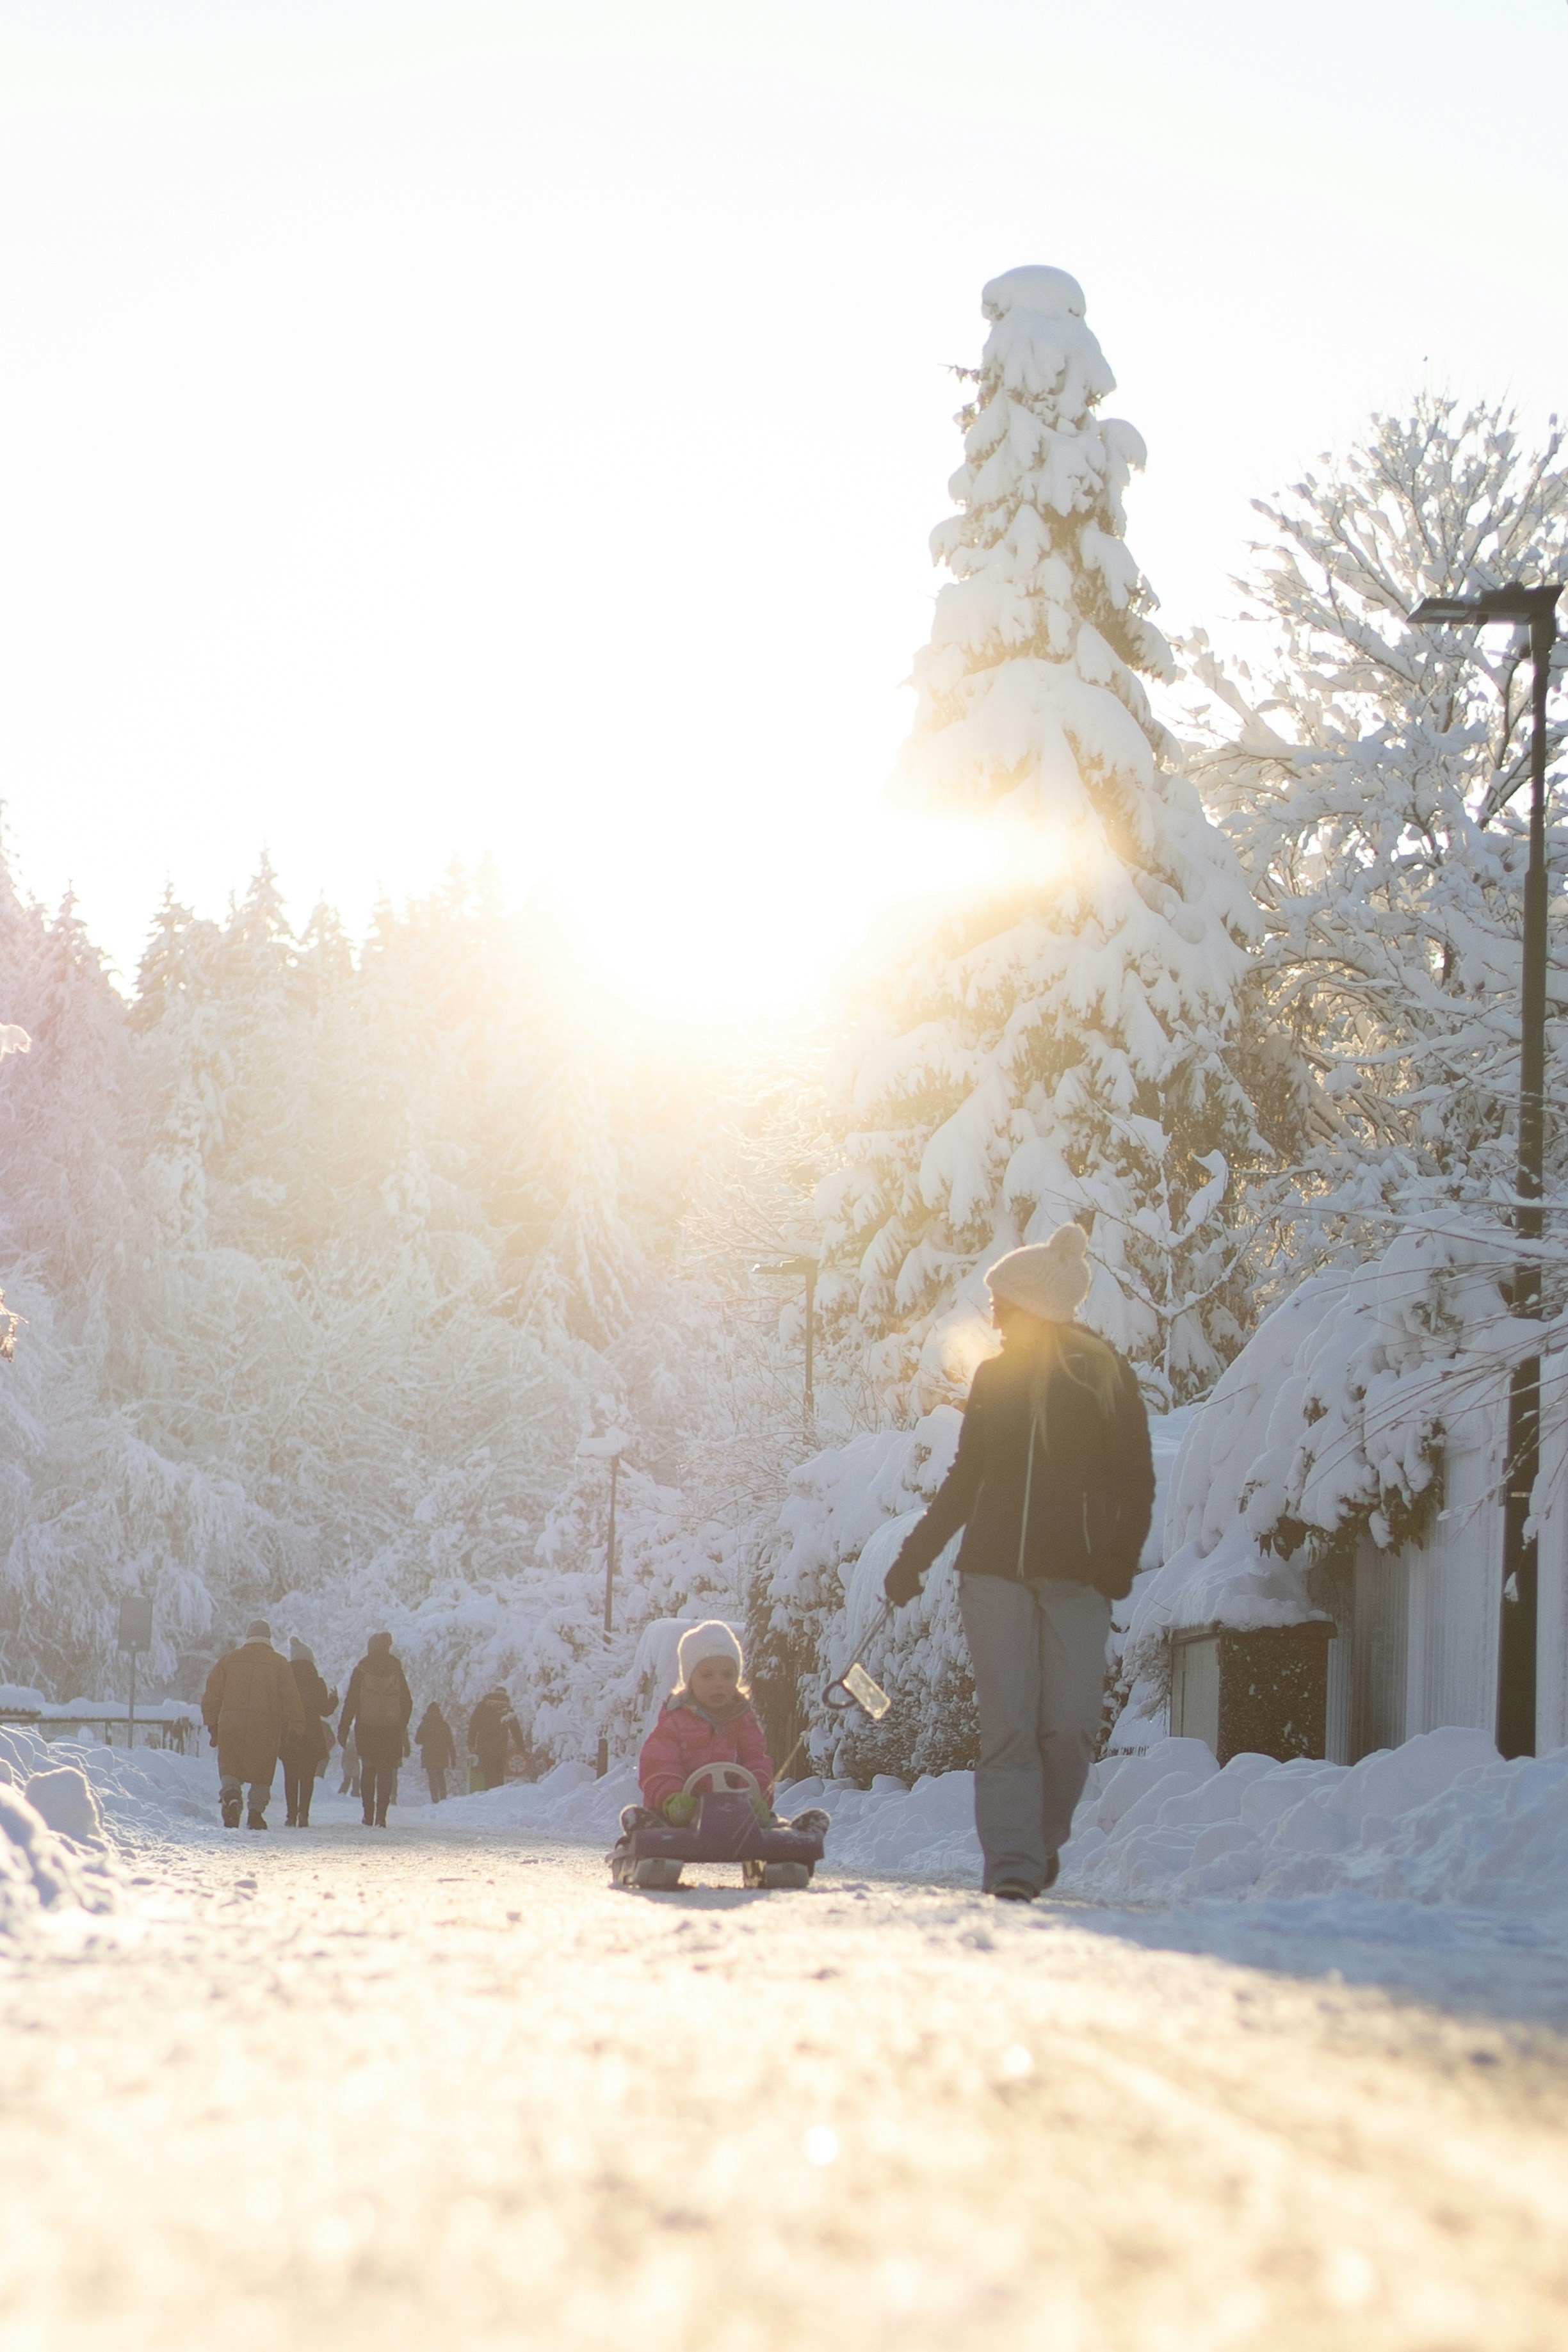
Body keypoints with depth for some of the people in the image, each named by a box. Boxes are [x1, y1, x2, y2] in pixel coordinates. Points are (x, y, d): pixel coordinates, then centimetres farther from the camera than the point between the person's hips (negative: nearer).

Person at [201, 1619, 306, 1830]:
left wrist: (212, 1724, 15)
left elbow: (212, 1693, 9)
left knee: (229, 1767, 2)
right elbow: (291, 1698, 2)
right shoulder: (279, 1664, 5)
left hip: (231, 1724, 1)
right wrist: (298, 1727, 7)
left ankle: (230, 1796, -25)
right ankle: (256, 1814, 6)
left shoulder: (229, 1659, 10)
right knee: (262, 1773, 11)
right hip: (266, 1726, -1)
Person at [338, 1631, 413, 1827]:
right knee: (387, 1771, 3)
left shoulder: (361, 1671, 0)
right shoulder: (397, 1671, 4)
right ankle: (381, 1816, -9)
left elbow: (351, 1701, -2)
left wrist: (344, 1728, 4)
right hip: (392, 1729, 0)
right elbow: (407, 1702, 8)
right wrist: (402, 1726, 19)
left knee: (368, 1771, 11)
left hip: (366, 1729, 0)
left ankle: (369, 1816, 5)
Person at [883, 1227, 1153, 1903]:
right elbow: (965, 1481, 20)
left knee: (1069, 1727, -7)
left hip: (1074, 1576, -2)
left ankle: (1042, 1840, 16)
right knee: (1007, 1726, -7)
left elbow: (1135, 1484, 1)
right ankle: (1013, 1865, -8)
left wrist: (1119, 1561, -13)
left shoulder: (1107, 1379, 2)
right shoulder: (995, 1378, 13)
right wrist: (913, 1556, 14)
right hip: (995, 1570, 2)